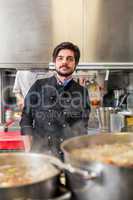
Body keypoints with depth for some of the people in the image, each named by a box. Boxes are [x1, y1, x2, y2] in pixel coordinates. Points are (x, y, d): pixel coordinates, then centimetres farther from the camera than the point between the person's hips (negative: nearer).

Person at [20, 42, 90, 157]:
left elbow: (82, 130, 6)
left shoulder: (82, 92, 5)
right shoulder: (39, 86, 5)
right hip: (39, 153, 0)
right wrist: (29, 151, -2)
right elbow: (26, 119, 6)